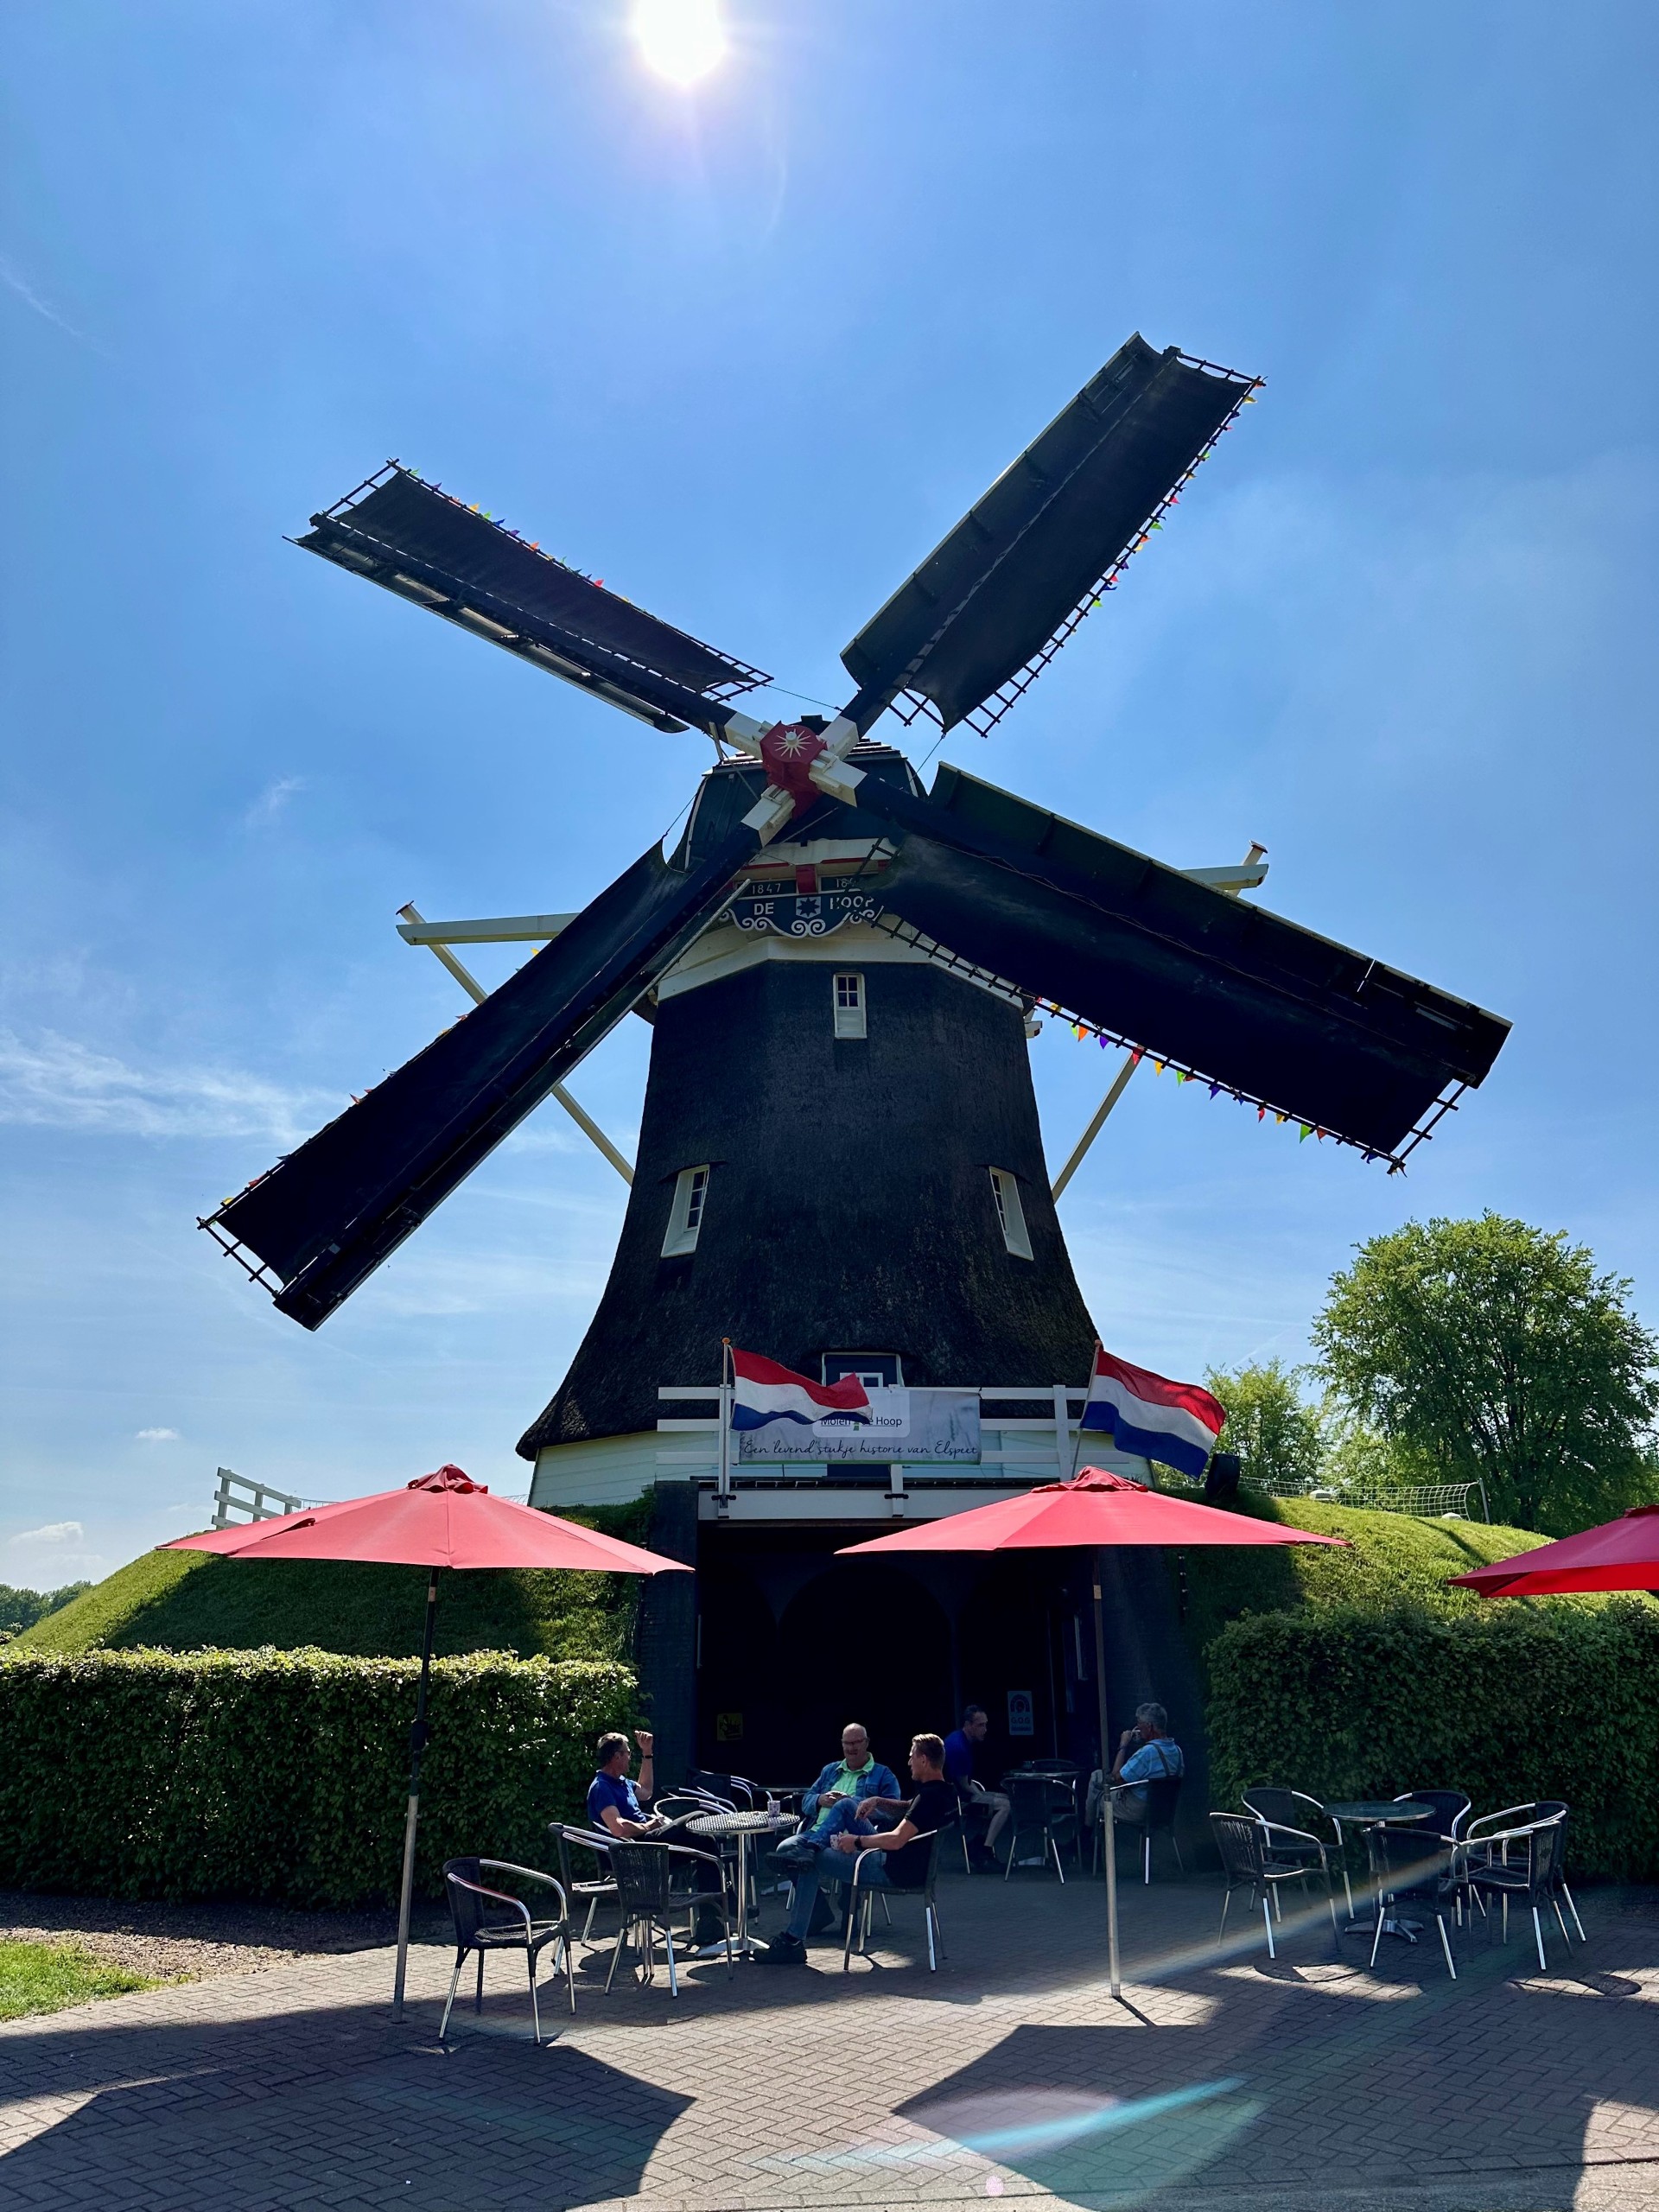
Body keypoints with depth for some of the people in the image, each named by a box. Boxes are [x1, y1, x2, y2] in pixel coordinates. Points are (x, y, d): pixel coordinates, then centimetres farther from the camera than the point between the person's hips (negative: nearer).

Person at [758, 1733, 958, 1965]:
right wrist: (877, 1802, 5)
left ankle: (793, 1942, 7)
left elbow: (896, 1840, -33)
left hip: (893, 1871, -10)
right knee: (847, 1804, 15)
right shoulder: (946, 1792, 3)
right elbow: (908, 1807, 22)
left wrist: (857, 1841, -19)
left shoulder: (929, 1797, -27)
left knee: (811, 1863, 0)